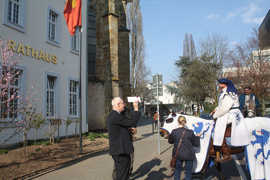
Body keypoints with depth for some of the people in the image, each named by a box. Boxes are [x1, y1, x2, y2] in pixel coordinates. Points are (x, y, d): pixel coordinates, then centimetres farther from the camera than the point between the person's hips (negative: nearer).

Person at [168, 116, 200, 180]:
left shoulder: (174, 132, -10)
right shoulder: (190, 132, -15)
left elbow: (170, 141, 8)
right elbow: (196, 144, -3)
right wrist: (197, 137, 14)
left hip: (178, 155, 2)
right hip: (188, 155, -2)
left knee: (177, 170, 22)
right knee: (188, 171, 14)